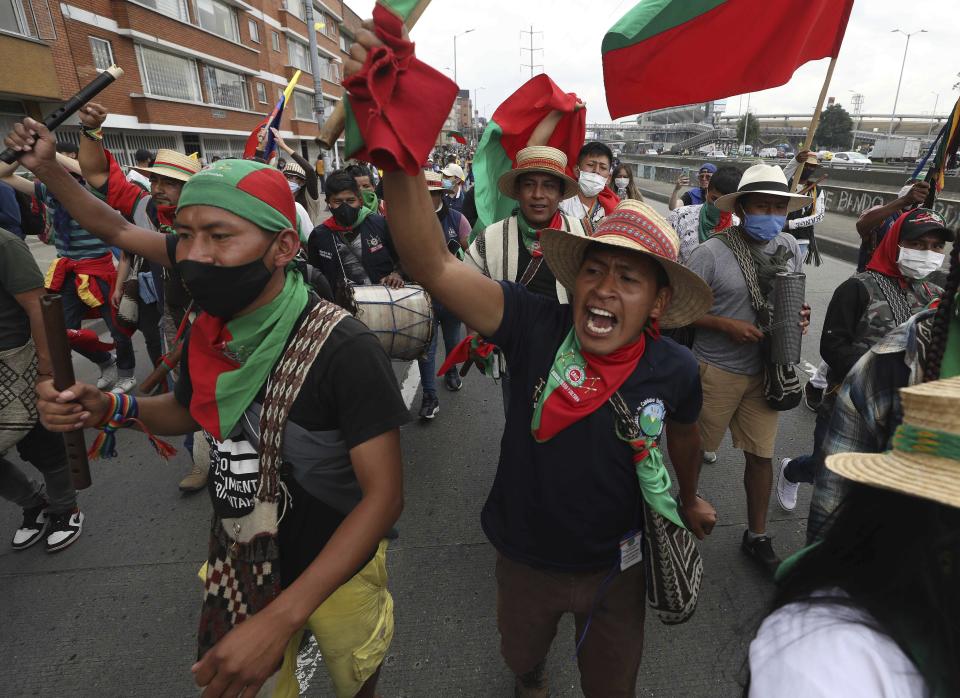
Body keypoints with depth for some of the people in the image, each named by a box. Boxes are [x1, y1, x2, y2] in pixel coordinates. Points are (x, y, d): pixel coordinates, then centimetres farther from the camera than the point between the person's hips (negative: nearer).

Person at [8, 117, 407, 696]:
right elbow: (191, 412, 9)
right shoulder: (209, 332, -10)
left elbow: (384, 495, -30)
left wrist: (281, 619, -36)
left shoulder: (345, 350, -32)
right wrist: (110, 409, -12)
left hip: (334, 573, -4)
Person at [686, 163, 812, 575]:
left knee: (761, 453, 13)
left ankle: (757, 537, 32)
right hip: (716, 370, -5)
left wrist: (799, 316, -3)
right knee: (694, 448, 8)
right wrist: (727, 325, -21)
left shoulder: (790, 247, 4)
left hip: (765, 371, 5)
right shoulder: (712, 252, -15)